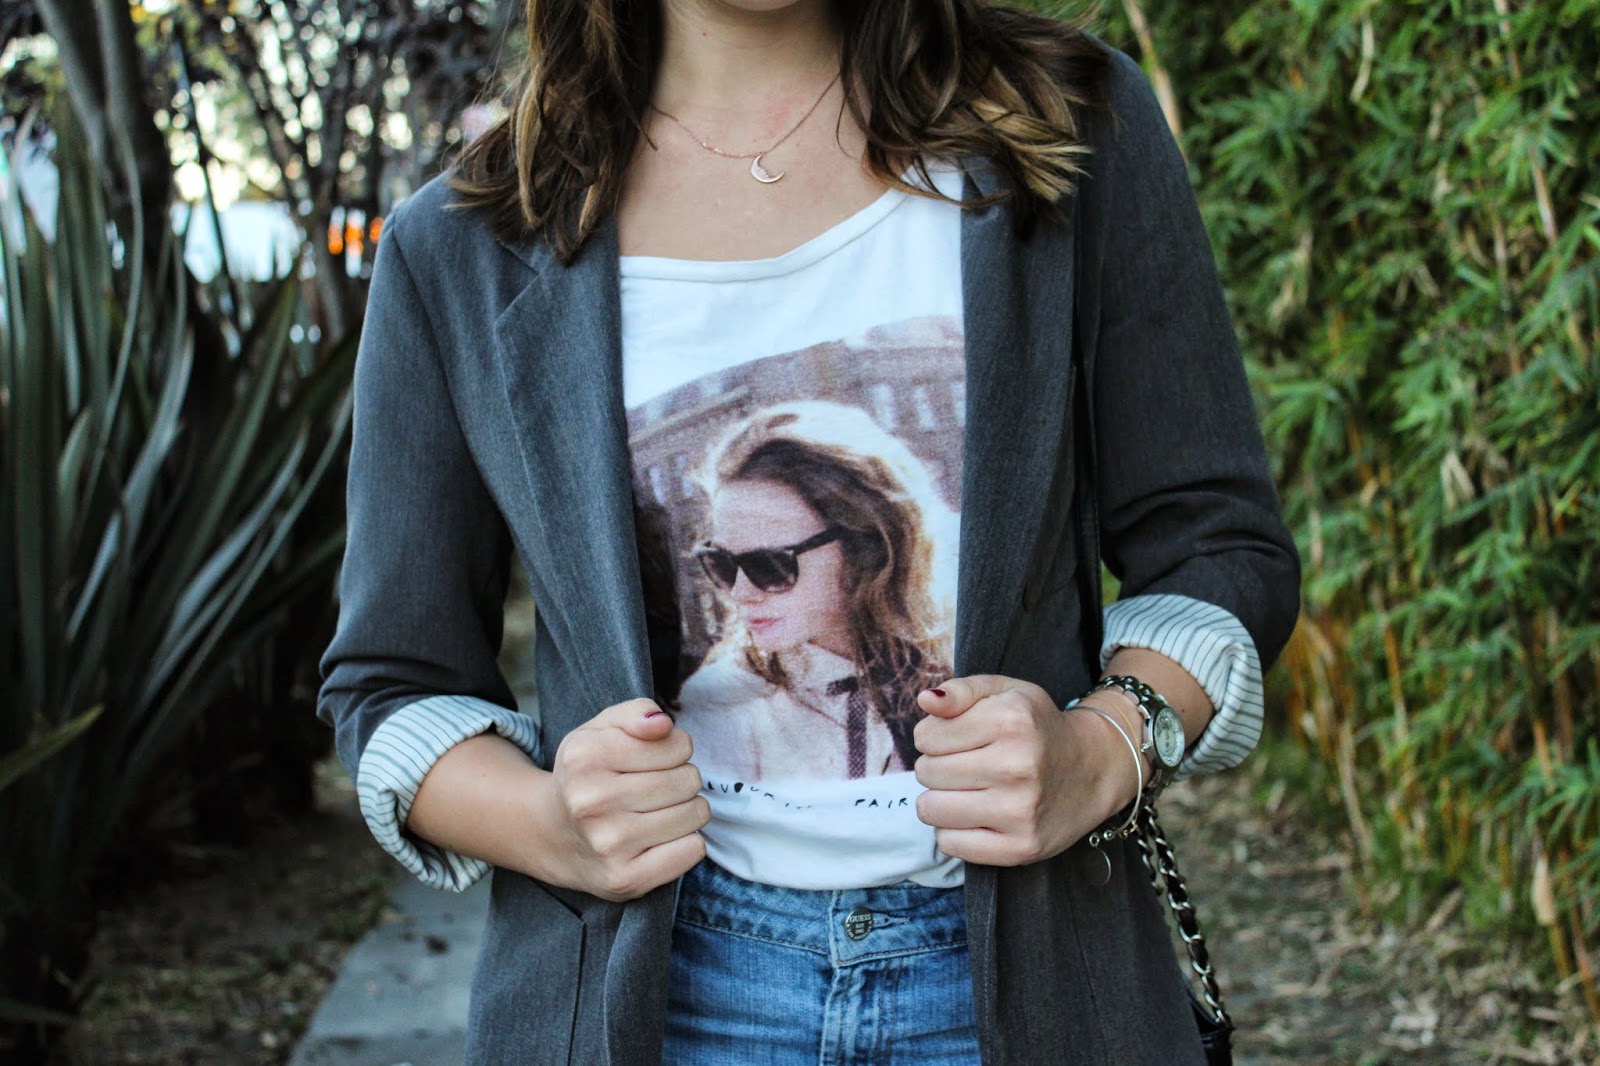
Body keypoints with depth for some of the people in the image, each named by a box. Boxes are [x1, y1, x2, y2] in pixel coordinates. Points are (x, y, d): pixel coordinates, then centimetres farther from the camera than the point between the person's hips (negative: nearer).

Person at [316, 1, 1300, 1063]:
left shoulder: (1076, 124, -3)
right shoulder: (458, 250, -2)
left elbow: (1222, 547, 1)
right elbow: (393, 684, 5)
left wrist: (1100, 755, -18)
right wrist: (548, 824, -15)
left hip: (1023, 972, 1)